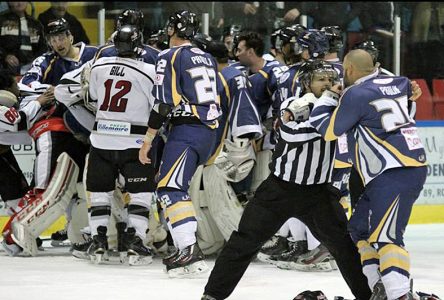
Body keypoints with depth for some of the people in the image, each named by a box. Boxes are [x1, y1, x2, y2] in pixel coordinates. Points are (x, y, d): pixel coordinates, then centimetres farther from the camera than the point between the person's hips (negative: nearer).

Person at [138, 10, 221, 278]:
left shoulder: (170, 57, -5)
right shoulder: (208, 59, 18)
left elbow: (164, 104, -12)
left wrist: (148, 141, -8)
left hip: (187, 130, -8)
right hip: (210, 131, 8)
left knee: (170, 189, -15)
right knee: (178, 186, 18)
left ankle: (189, 250, -29)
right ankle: (187, 241, 15)